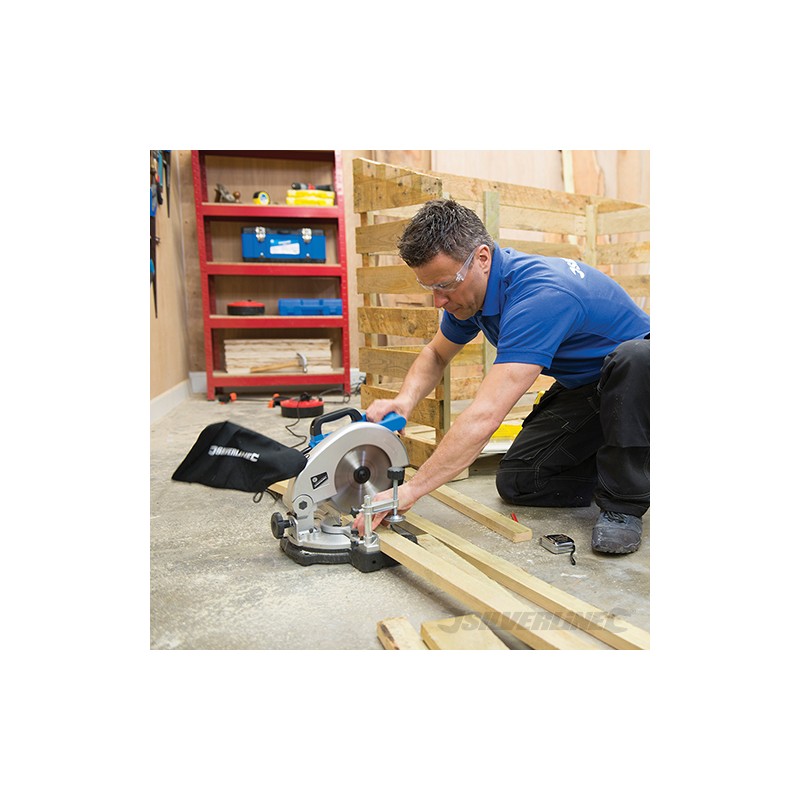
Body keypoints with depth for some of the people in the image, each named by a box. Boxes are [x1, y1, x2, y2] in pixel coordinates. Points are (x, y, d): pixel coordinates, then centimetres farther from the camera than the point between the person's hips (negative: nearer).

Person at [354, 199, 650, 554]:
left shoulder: (539, 296, -39)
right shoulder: (468, 287, -10)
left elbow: (485, 415, -45)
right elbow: (436, 354, 6)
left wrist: (408, 491, -42)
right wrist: (405, 399, -17)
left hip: (634, 370, -7)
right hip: (579, 388, 7)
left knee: (634, 358, -42)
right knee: (516, 482, -6)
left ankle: (624, 502, -22)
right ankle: (617, 470, 15)